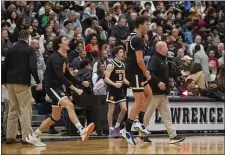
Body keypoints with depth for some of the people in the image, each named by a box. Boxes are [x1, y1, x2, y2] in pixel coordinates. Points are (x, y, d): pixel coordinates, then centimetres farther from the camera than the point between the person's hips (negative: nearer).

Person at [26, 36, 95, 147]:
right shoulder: (55, 58, -16)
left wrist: (81, 83, 14)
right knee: (69, 105, -29)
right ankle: (82, 131, -43)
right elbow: (60, 76, -26)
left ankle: (33, 136, 23)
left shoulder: (62, 58, 14)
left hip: (58, 87, 10)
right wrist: (75, 89, -30)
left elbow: (67, 75, 24)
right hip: (51, 87, -10)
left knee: (55, 117, 14)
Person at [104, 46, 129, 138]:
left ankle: (117, 127, 15)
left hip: (120, 89, 7)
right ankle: (111, 130, 5)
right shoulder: (111, 65, -11)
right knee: (111, 110, -1)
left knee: (124, 109, 0)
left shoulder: (123, 65, 11)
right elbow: (106, 79, -17)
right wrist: (114, 84, -32)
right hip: (112, 89, -7)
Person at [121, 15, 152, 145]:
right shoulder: (138, 39, -17)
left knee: (148, 94, 17)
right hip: (135, 72, -10)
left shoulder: (132, 37, 15)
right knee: (139, 101, -9)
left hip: (136, 72, 10)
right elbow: (139, 60, -22)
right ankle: (127, 130, -7)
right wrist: (146, 73, -10)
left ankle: (140, 122, 16)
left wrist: (144, 71, 18)